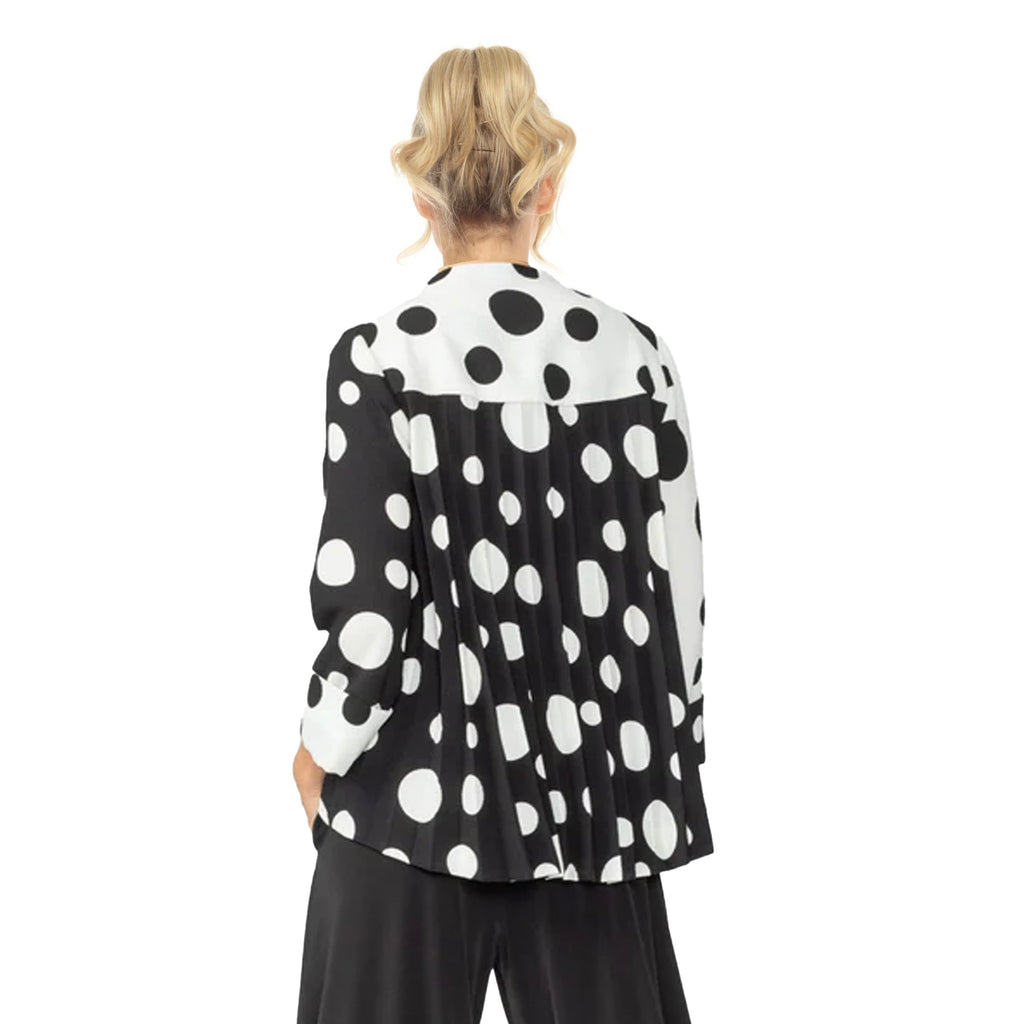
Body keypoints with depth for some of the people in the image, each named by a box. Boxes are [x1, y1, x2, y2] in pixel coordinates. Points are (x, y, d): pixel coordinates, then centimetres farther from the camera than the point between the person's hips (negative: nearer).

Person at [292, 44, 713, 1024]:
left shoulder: (380, 357, -11)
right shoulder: (633, 351, -2)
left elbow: (366, 597, -12)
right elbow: (676, 581, 2)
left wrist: (324, 745, 4)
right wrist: (666, 750, 14)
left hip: (418, 777, -2)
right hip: (594, 785, 3)